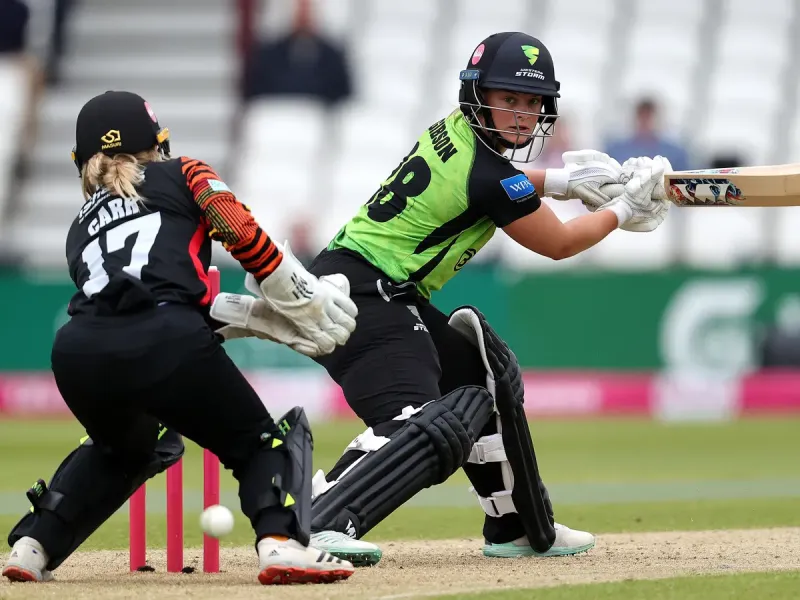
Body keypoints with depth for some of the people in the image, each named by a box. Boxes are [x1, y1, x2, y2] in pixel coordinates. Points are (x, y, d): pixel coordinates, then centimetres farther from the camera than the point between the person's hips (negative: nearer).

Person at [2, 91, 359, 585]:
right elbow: (240, 231, 4)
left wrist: (267, 315, 27)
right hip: (164, 346, -5)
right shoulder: (182, 175, 24)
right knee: (263, 441, 13)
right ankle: (280, 540, -15)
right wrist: (304, 300, 10)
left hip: (79, 353, 5)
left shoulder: (81, 229, 34)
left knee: (121, 447, 36)